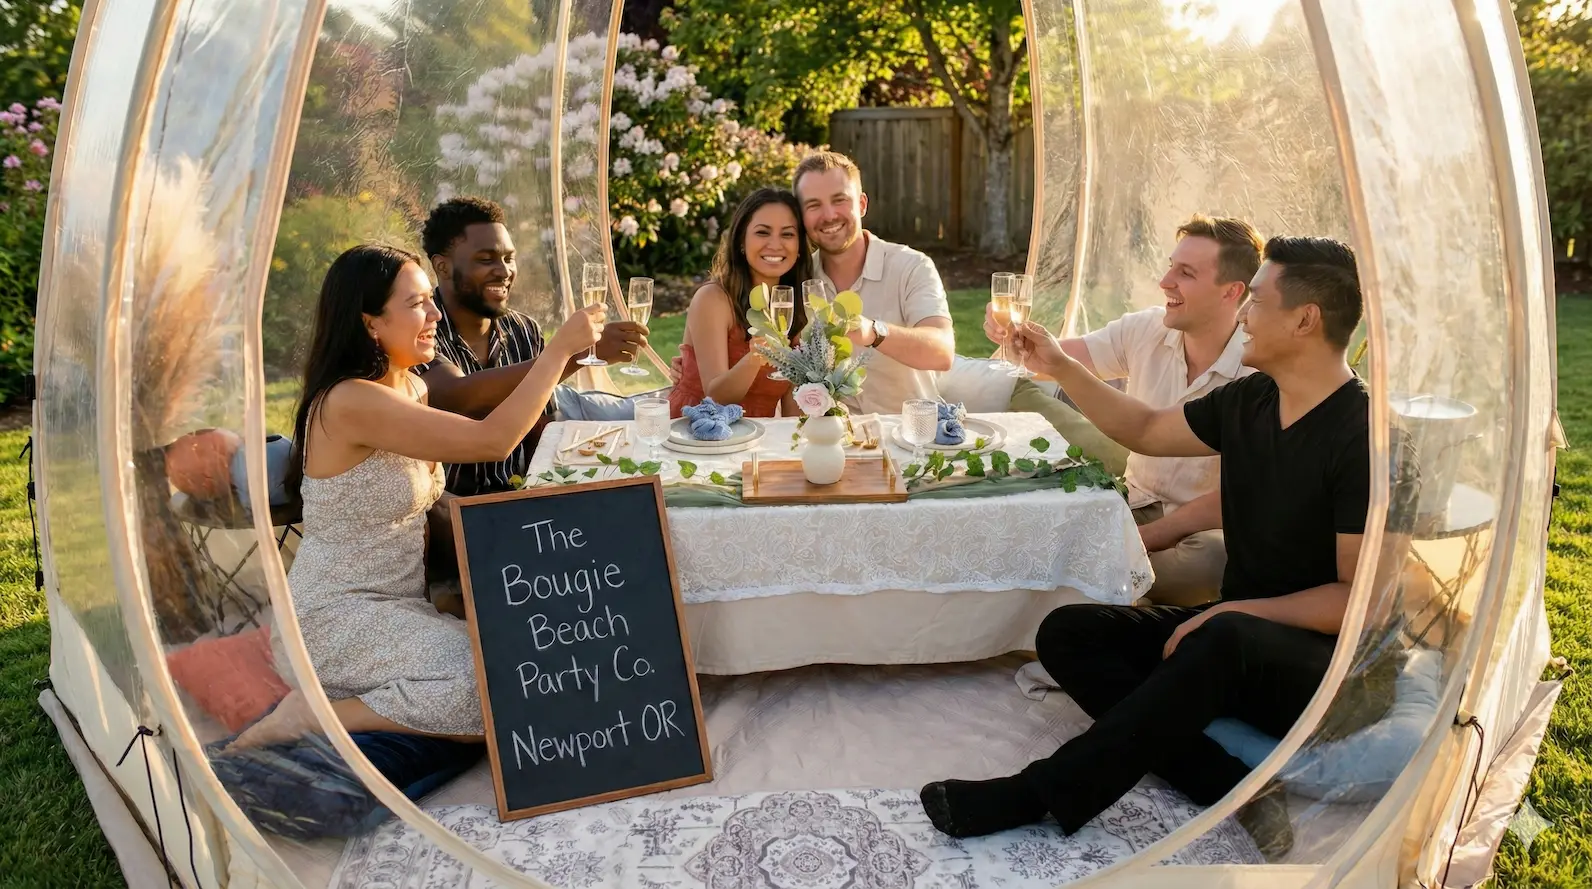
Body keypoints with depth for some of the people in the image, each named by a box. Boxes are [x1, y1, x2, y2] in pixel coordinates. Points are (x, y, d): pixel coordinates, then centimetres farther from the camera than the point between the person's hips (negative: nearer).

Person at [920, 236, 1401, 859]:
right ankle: (1231, 789, -23)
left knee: (1224, 641, -41)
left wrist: (1236, 611, -22)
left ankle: (1040, 795, -33)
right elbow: (1147, 431, 20)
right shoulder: (1250, 400, 6)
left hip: (1332, 662, -8)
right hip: (1239, 630, 8)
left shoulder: (1365, 438, -17)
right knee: (1066, 632, -10)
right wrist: (1061, 368, 14)